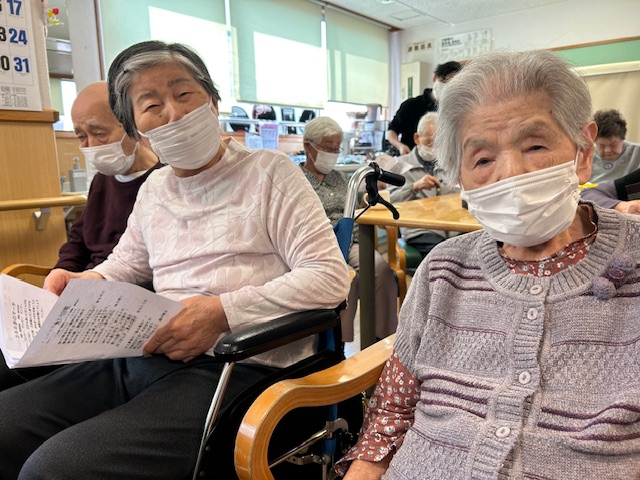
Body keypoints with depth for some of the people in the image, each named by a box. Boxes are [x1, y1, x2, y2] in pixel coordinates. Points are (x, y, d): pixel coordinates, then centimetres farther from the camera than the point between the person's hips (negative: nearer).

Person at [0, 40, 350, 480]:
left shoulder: (270, 173, -2)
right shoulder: (153, 190, 18)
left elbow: (330, 276, -11)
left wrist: (222, 311, -19)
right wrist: (84, 282, 9)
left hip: (234, 369, -6)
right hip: (141, 359, 7)